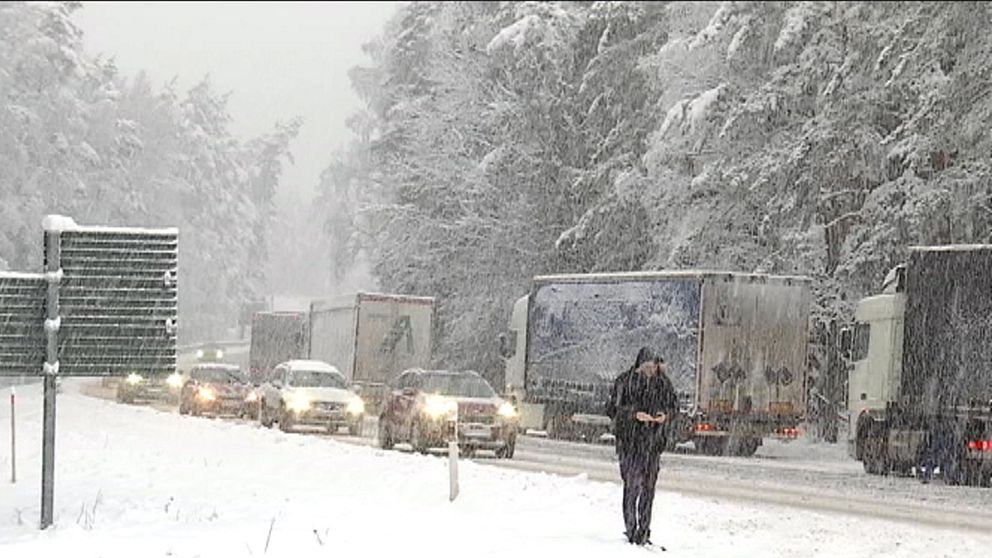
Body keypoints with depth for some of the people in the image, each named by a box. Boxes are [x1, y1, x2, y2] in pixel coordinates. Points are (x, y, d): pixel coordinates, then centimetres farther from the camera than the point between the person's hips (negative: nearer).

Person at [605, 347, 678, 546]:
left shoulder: (663, 382, 5)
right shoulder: (624, 382, -5)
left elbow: (674, 404, 16)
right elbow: (612, 408, -6)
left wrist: (665, 414, -6)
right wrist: (634, 414, -20)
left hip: (654, 440, 3)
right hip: (630, 440, -3)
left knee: (648, 485, 4)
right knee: (632, 484, -9)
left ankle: (643, 531, 10)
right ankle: (631, 530, -3)